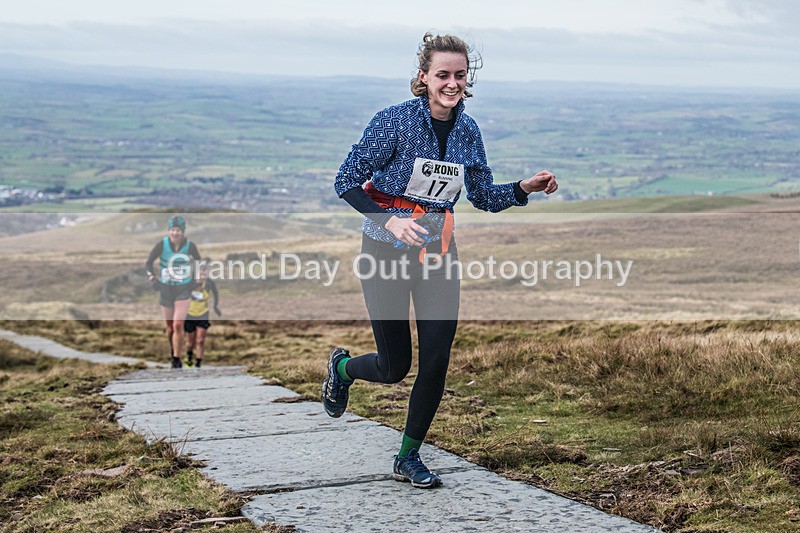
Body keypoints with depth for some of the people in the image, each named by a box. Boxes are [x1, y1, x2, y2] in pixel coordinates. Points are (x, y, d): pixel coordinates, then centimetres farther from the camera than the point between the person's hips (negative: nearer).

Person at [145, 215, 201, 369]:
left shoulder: (190, 246, -10)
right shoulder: (162, 244, -12)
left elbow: (199, 262, 10)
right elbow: (148, 263, -1)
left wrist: (195, 279, 4)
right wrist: (152, 278, -13)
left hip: (184, 289, -1)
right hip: (165, 289, 1)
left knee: (178, 325, -13)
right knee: (170, 326, 11)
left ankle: (176, 359, -3)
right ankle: (172, 350, 39)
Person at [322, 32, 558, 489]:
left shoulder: (467, 130, 2)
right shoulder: (395, 121, -14)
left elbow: (485, 197, 12)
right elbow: (347, 182, -13)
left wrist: (524, 189, -7)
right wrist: (391, 221, -26)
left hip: (438, 251, 4)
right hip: (387, 251, -4)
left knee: (437, 361, -2)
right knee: (395, 366, 3)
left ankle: (409, 458, 18)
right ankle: (342, 367, 39)